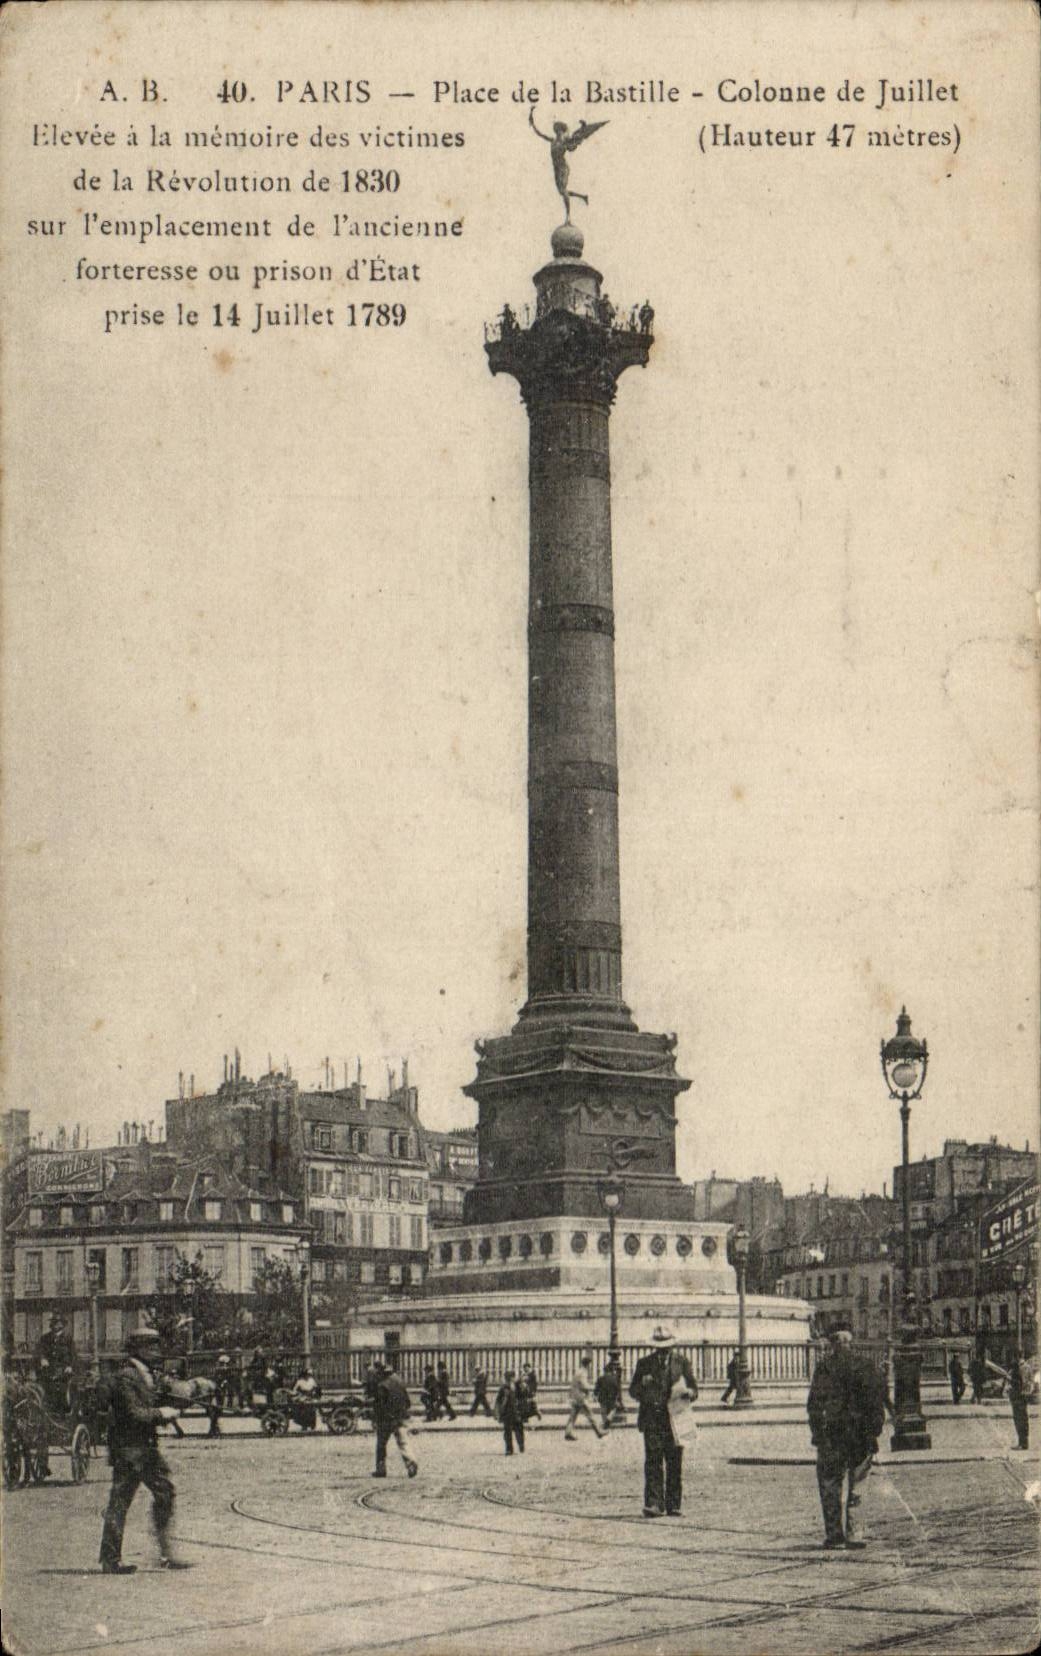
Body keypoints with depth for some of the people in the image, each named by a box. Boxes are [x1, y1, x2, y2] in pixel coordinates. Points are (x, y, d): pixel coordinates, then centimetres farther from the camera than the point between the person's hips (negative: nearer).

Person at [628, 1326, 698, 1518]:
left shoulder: (681, 1362, 9)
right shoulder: (644, 1363, 9)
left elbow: (693, 1388, 12)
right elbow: (633, 1391, 11)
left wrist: (689, 1392, -12)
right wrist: (643, 1384, -11)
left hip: (674, 1418, 1)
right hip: (652, 1419, -1)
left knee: (674, 1463, 1)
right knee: (653, 1462, -10)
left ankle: (673, 1506, 6)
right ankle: (653, 1504, -12)